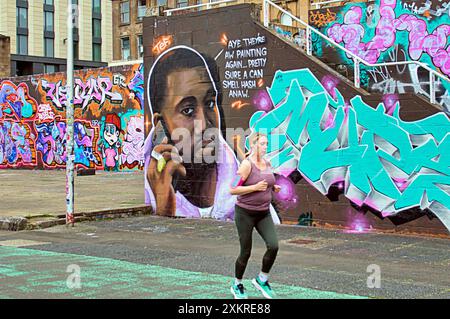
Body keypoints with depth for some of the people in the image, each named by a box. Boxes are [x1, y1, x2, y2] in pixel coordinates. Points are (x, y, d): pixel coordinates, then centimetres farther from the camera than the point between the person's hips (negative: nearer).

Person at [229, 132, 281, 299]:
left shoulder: (268, 164, 5)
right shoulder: (247, 164, -16)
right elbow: (233, 190, -18)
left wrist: (274, 188, 1)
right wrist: (255, 187, -23)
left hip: (264, 213, 6)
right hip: (245, 213, -5)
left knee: (273, 246, -12)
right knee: (246, 252, 3)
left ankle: (261, 279, 11)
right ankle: (237, 285, 27)